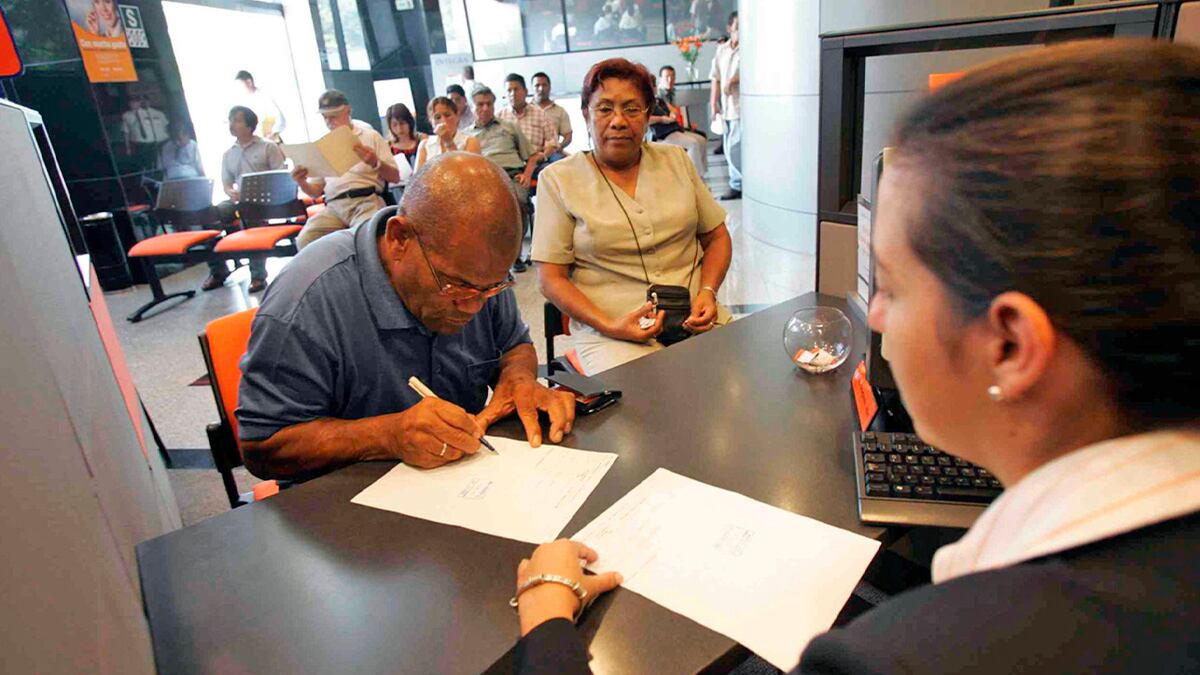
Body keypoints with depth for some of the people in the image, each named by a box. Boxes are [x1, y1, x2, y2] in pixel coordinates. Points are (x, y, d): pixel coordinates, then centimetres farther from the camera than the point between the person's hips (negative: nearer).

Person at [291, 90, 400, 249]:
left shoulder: (370, 136, 15)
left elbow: (395, 177, 7)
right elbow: (316, 191, 23)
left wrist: (375, 163, -13)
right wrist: (302, 183, 0)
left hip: (365, 200, -3)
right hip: (333, 206, 3)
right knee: (305, 240, -27)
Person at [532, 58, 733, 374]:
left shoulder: (676, 159, 13)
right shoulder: (558, 179, 2)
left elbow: (717, 237, 18)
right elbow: (550, 278, -1)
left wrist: (708, 292, -2)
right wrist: (609, 326, -15)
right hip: (609, 329, -3)